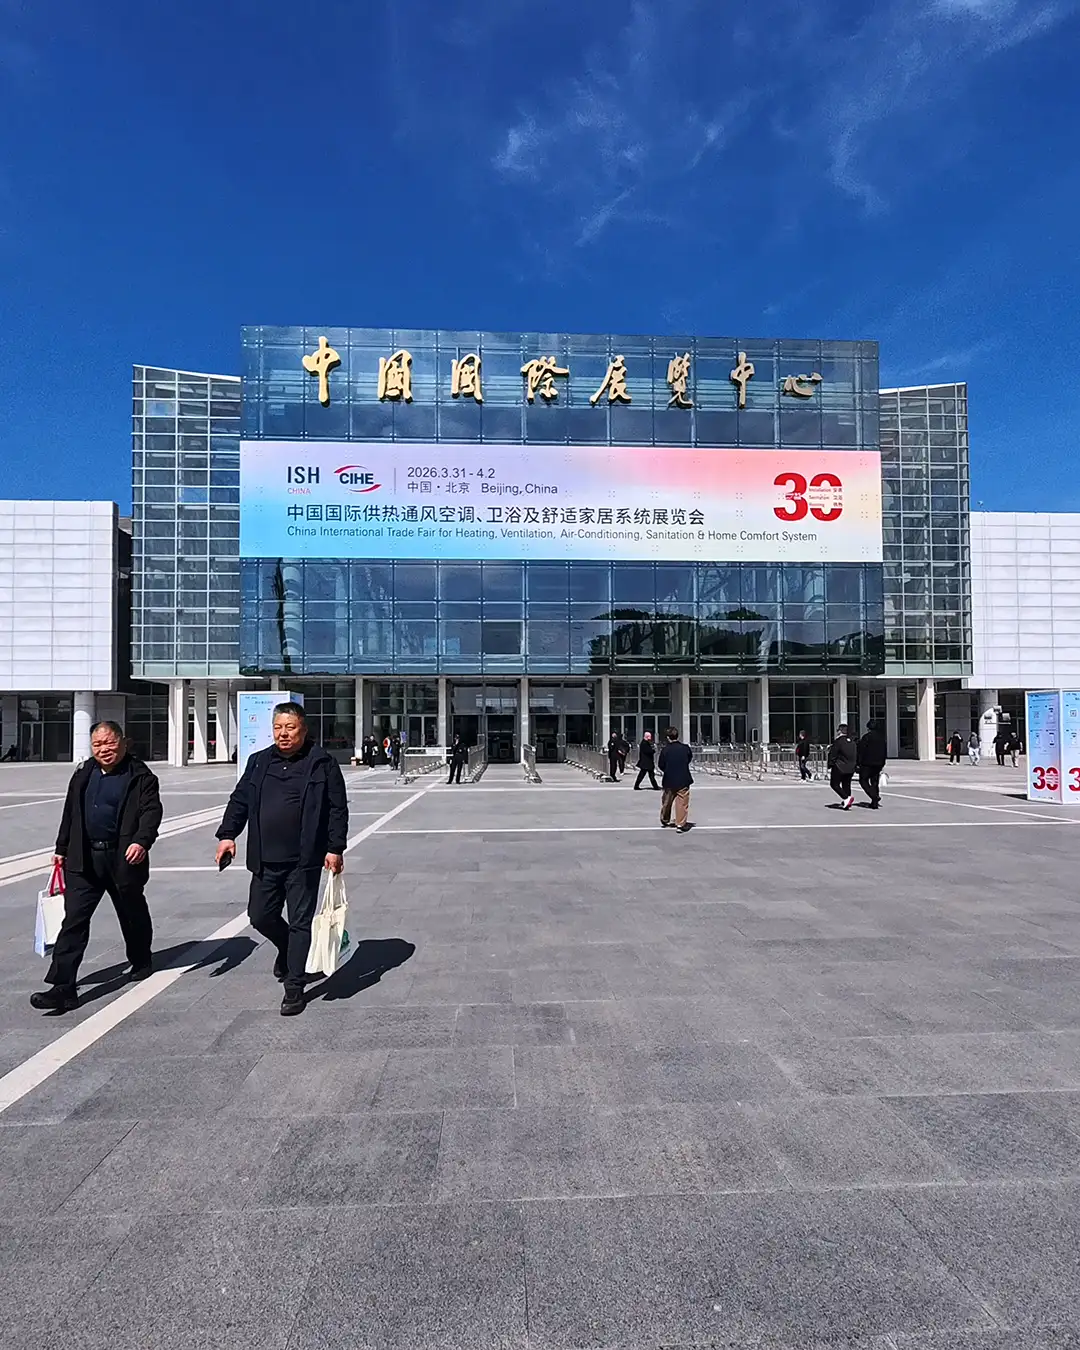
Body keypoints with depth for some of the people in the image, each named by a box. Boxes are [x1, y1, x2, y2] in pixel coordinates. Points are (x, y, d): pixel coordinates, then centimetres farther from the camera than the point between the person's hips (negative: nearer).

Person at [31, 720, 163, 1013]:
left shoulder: (140, 776, -6)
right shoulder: (83, 775, 10)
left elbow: (152, 811, -15)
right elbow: (70, 814, 19)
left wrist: (142, 841, -31)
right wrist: (62, 849, 19)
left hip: (124, 858, -3)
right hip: (84, 859, 4)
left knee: (132, 914, 14)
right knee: (74, 918, -3)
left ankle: (141, 962, 38)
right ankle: (62, 987, -2)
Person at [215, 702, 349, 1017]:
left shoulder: (322, 763, -5)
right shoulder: (259, 762, 8)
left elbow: (338, 809, -5)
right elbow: (240, 800, 13)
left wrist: (335, 848, -10)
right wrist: (228, 834, 1)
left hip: (304, 861, -5)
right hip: (265, 860, 5)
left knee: (300, 923, 3)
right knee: (260, 917, 12)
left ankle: (294, 987, 15)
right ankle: (288, 950, 43)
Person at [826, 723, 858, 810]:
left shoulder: (838, 742, -13)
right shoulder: (852, 742, 9)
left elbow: (832, 755, -13)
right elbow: (856, 756, 16)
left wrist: (829, 766, -6)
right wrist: (854, 766, 24)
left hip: (839, 768, -7)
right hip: (850, 768, 7)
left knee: (834, 784, 3)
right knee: (846, 785, 14)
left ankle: (846, 798, -15)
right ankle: (847, 803, 10)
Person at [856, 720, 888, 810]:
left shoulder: (866, 736, -11)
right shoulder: (881, 736, 10)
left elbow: (861, 750, -12)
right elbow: (884, 751, 16)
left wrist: (858, 762, -7)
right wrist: (883, 762, 22)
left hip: (867, 763, -6)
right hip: (878, 763, 7)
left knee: (863, 780, 3)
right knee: (875, 782, 11)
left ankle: (874, 796, -17)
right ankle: (875, 803, 8)